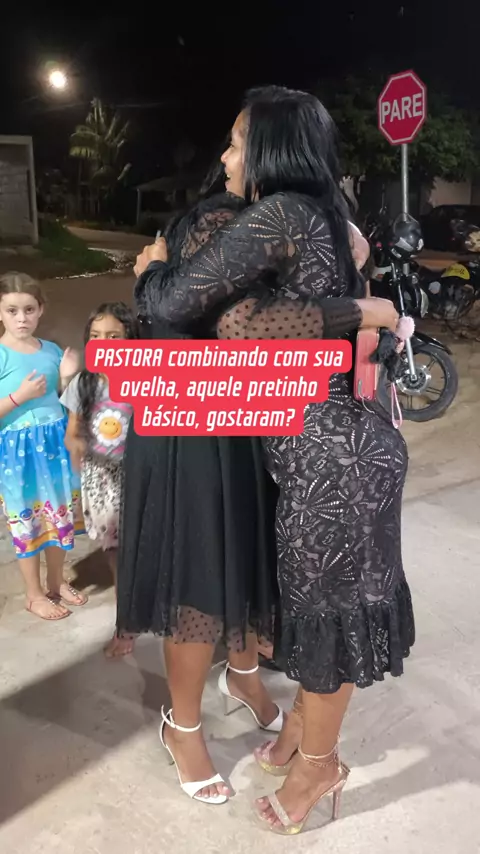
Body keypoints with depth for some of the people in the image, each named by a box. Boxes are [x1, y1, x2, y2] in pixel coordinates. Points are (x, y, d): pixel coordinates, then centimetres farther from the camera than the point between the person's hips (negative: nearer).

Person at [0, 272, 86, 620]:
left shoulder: (52, 350, 3)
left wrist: (66, 377, -4)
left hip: (56, 443, 5)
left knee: (60, 516, 15)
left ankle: (57, 582, 35)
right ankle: (34, 594, 25)